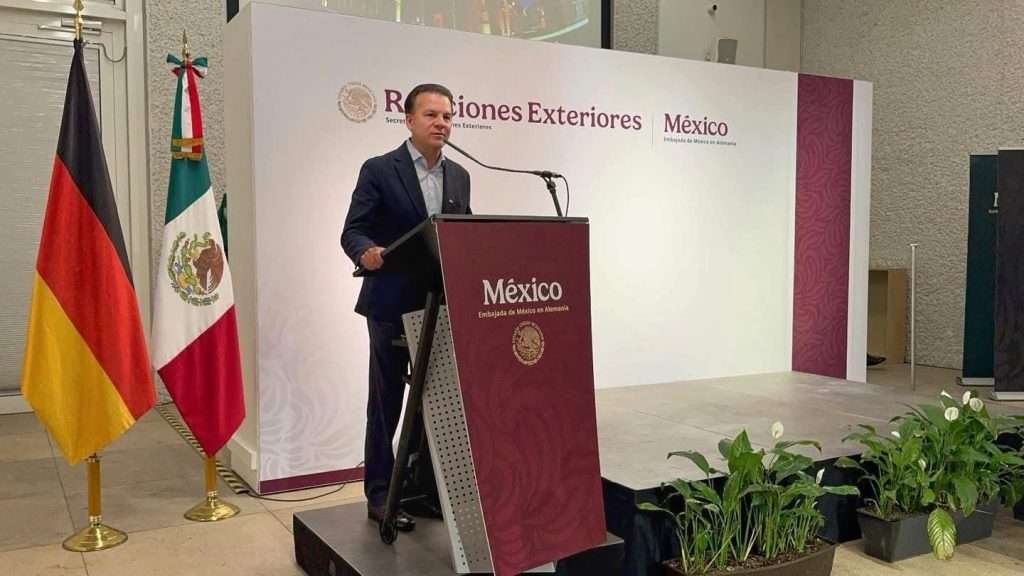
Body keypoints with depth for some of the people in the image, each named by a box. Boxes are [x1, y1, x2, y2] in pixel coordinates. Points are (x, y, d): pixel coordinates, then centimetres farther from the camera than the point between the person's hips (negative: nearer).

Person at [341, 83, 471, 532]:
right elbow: (352, 231, -9)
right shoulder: (379, 170, -4)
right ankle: (380, 494, 13)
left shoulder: (459, 176, 12)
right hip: (393, 305, -5)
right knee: (387, 402, 3)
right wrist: (366, 253, -30)